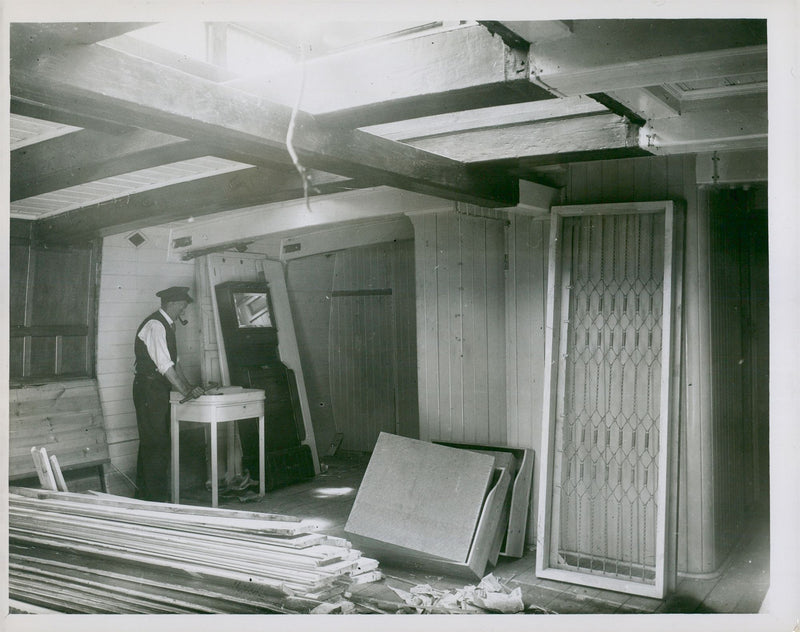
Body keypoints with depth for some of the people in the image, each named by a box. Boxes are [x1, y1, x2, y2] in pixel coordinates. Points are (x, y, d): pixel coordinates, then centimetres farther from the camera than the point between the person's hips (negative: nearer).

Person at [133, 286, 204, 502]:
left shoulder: (167, 325, 15)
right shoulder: (154, 325, -16)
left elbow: (173, 362, 19)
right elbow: (164, 365, -22)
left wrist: (189, 386, 12)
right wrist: (185, 391, -22)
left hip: (160, 389, 10)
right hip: (149, 389, -10)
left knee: (151, 442, 14)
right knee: (156, 444, -8)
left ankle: (144, 494, 23)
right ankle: (158, 499, -3)